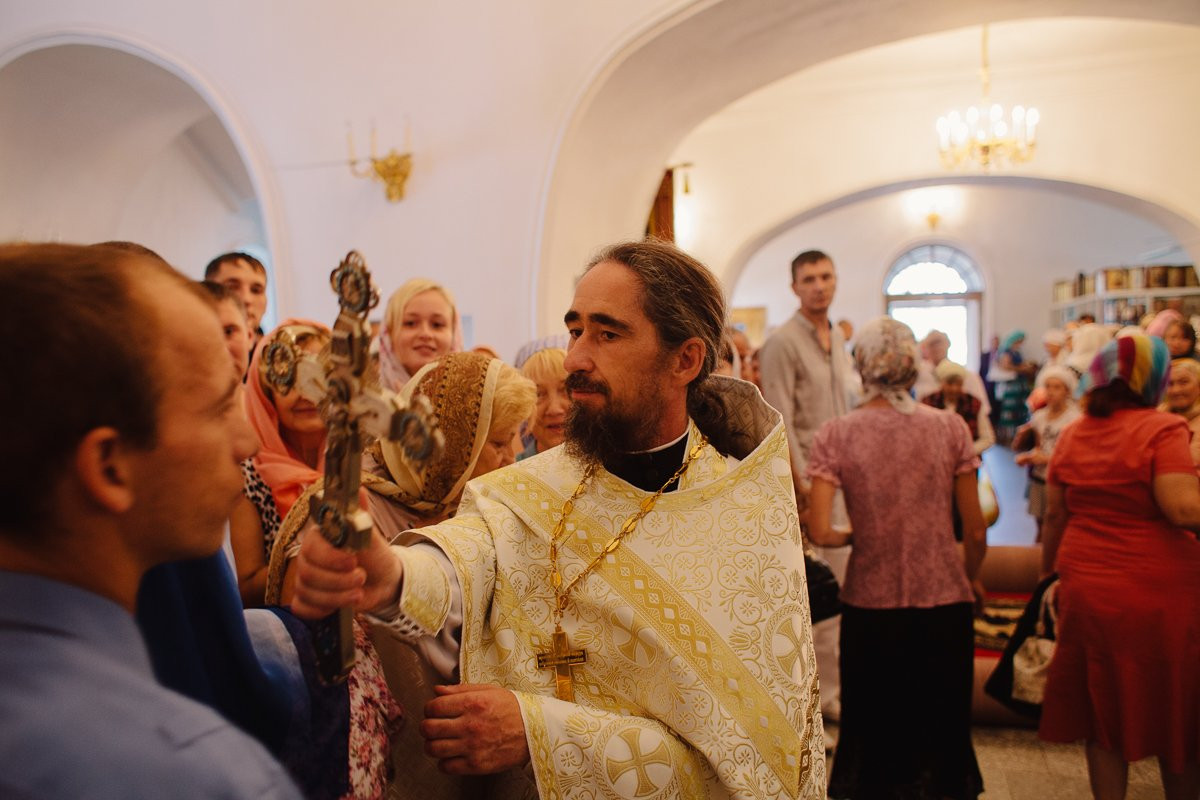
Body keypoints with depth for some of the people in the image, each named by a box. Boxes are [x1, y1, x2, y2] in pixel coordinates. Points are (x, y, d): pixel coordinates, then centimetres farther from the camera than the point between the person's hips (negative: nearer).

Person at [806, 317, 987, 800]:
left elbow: (819, 532, -15)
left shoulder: (835, 434, -9)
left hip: (871, 603, -1)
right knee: (942, 724, 19)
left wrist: (856, 537, 5)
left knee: (875, 728, 18)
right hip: (944, 599, 1)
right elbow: (975, 531, -2)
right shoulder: (949, 427, -6)